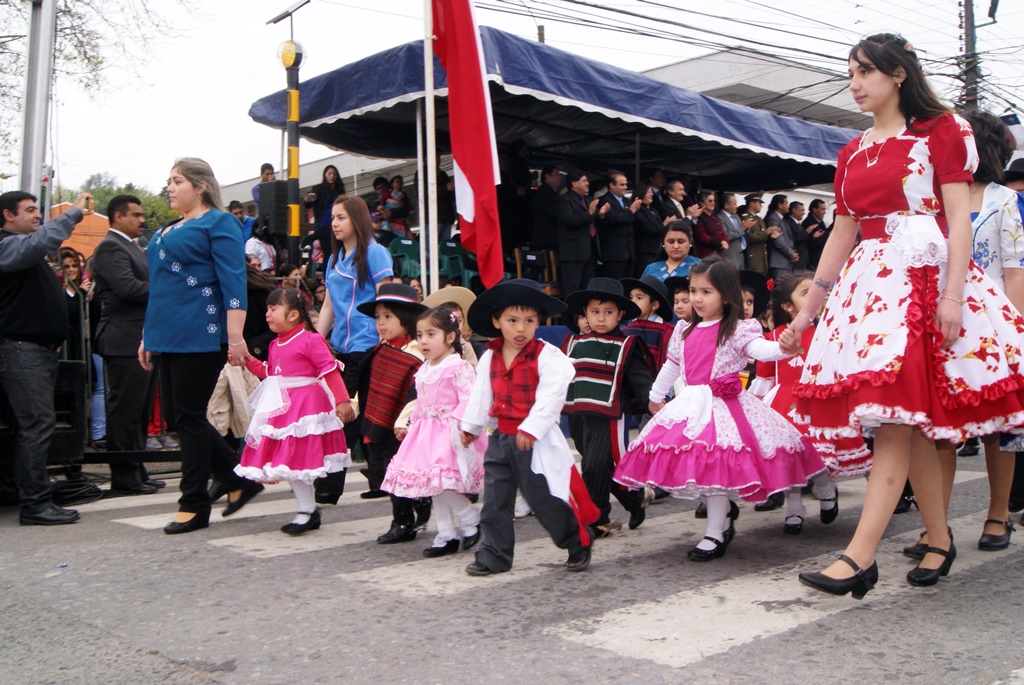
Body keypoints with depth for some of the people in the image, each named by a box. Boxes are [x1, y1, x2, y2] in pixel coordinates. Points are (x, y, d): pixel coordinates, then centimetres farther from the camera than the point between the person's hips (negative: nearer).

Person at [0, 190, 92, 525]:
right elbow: (39, 242, -30)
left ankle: (34, 499, 14)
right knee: (37, 423, -12)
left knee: (35, 425, 10)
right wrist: (73, 212, -21)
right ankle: (35, 503, -10)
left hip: (41, 350, 10)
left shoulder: (27, 251, 23)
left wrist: (54, 339, 19)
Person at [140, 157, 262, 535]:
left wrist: (235, 337, -21)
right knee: (176, 414, 8)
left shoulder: (218, 222, -5)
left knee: (189, 416, -4)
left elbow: (233, 282, -13)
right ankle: (240, 479, 19)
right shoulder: (167, 231, 21)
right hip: (169, 335, 9)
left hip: (201, 336, -9)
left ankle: (194, 505, 8)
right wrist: (149, 336, 22)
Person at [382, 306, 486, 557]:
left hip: (449, 435, -8)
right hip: (426, 433, 9)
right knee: (435, 487, 10)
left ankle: (471, 520, 6)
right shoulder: (424, 370, 14)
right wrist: (409, 426, 21)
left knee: (443, 482, -17)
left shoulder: (458, 368, -13)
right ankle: (447, 536, 19)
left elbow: (469, 400, -20)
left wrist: (456, 423, -29)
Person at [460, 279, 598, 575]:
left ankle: (579, 544, 21)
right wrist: (471, 426, 20)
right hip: (500, 437, 6)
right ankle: (493, 556, 18)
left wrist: (531, 429, -22)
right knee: (494, 501, 8)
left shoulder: (547, 356, -12)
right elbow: (481, 394, 16)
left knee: (544, 498, 0)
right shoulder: (490, 358, 6)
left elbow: (551, 396, -17)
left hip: (535, 441, -6)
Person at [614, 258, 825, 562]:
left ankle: (715, 535, -2)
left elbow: (759, 349, -23)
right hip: (690, 405, 6)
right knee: (699, 467, 4)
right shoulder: (685, 331, 15)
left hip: (722, 405, -6)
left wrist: (783, 347, -45)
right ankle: (726, 513, 28)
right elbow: (671, 365, 28)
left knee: (715, 467, -12)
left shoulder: (737, 330, -5)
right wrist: (656, 397, 37)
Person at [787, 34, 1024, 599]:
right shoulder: (852, 153, 18)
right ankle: (939, 541, 17)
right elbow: (842, 236, 18)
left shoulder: (939, 130, 3)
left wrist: (953, 294, -17)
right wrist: (807, 311, 16)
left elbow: (959, 218, -5)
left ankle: (860, 557, -18)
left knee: (895, 420, -14)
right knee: (910, 423, 6)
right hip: (867, 282, 6)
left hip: (924, 278, -6)